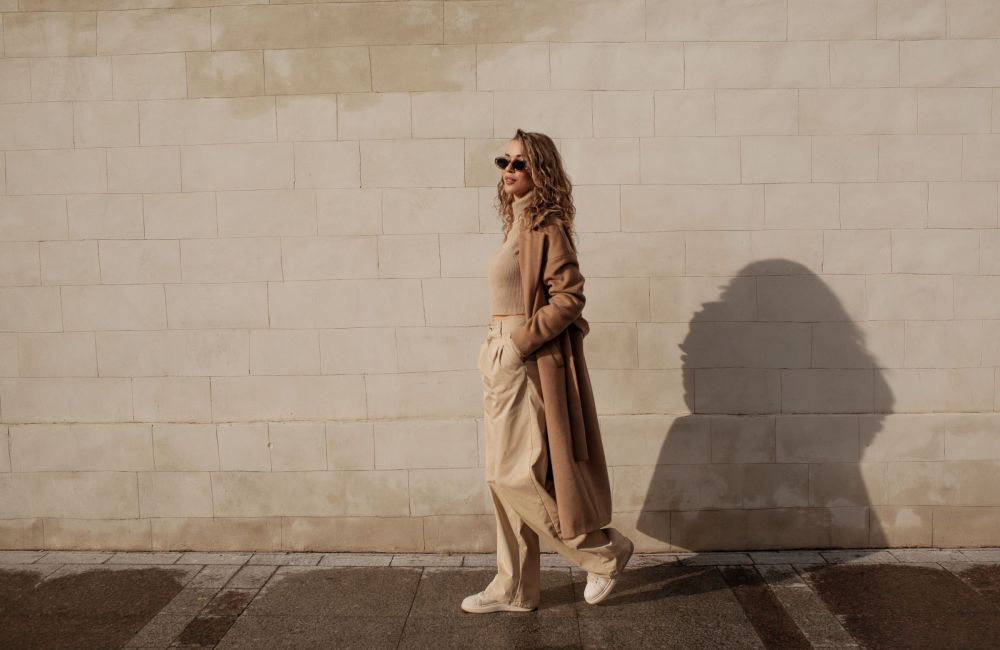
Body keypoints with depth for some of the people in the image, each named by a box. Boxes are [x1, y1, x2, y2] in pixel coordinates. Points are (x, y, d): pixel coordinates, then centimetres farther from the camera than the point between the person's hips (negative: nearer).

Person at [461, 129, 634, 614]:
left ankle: (605, 552, 12)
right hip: (504, 362, 9)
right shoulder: (517, 223, 13)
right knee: (503, 479, 11)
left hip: (530, 365, -9)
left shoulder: (546, 227, -13)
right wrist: (496, 349, 12)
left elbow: (569, 297, -20)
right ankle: (514, 588, 22)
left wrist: (520, 343, -19)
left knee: (515, 477, -5)